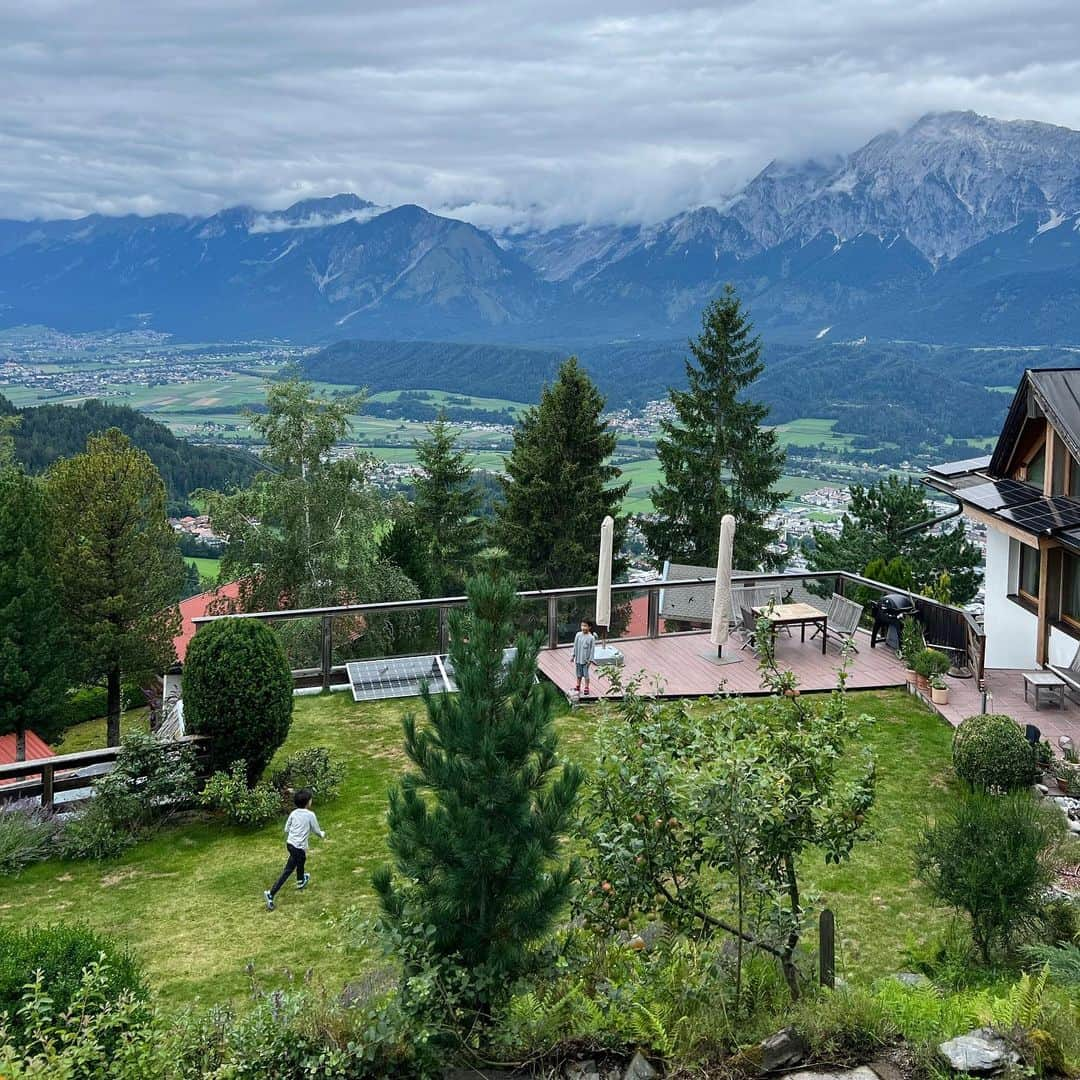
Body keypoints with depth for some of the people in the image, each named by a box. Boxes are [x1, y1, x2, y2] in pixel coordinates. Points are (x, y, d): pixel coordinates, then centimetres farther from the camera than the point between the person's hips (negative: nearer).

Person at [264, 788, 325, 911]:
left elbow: (286, 829, 9)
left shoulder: (293, 813, 3)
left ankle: (301, 881, 59)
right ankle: (271, 893, -11)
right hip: (299, 847, -7)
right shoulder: (310, 815, -13)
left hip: (290, 843, 7)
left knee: (301, 859, 34)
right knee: (287, 871, -3)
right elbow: (316, 830, -1)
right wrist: (322, 834, 21)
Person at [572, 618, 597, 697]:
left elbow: (592, 649, -9)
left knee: (586, 674, 4)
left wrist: (590, 660, -9)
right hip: (578, 659, 4)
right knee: (579, 674, 16)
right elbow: (575, 645, 6)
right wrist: (573, 655, 9)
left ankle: (586, 689, 16)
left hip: (586, 660, -4)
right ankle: (577, 688, 31)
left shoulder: (591, 638, -14)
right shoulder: (578, 635, -4)